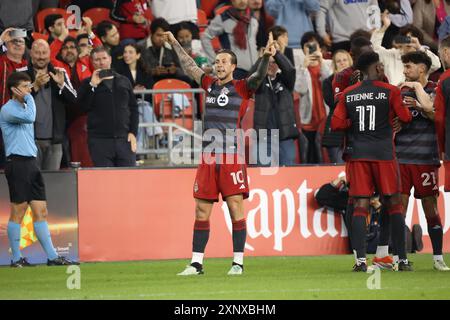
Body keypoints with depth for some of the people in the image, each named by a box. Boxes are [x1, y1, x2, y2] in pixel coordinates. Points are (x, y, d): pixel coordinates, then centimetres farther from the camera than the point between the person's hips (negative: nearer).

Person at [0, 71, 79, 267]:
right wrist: (29, 97, -10)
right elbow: (29, 118, -24)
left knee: (41, 212, 4)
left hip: (31, 163, 9)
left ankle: (52, 257, 3)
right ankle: (16, 258, 2)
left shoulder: (24, 107, 21)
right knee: (18, 212, -4)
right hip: (17, 164, -9)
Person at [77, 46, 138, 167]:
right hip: (100, 141, -2)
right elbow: (83, 107, -6)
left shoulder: (124, 81, 14)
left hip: (124, 139, 2)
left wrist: (133, 133, 3)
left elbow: (133, 108, 14)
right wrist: (92, 85, -13)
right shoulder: (87, 84, 8)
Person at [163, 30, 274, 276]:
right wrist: (174, 43, 36)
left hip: (232, 156, -5)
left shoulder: (242, 88, 2)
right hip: (208, 158, 5)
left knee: (236, 207, -5)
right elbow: (189, 66, 28)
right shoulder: (209, 84, 15)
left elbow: (259, 77, -16)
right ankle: (196, 263, 9)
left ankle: (238, 262, 0)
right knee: (201, 209, 5)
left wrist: (266, 57, -34)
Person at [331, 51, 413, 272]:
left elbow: (336, 124, 2)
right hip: (383, 153, -2)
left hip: (357, 154, 2)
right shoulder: (390, 91, -3)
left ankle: (360, 260, -10)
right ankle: (402, 259, 6)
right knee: (394, 205, 6)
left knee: (360, 206, 1)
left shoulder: (347, 95, 5)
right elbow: (405, 118, 2)